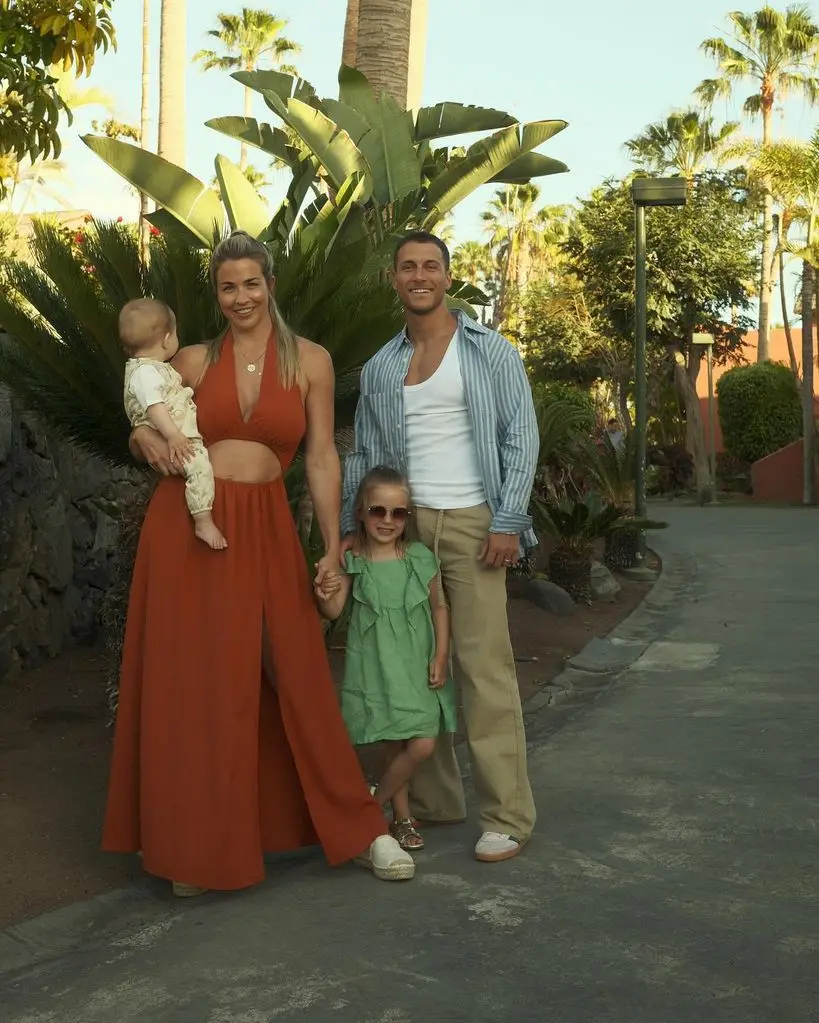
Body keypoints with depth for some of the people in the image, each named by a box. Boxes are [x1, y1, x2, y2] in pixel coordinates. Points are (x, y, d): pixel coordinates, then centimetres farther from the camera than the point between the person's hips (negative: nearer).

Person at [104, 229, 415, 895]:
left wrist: (333, 546, -3)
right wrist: (144, 437, -4)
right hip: (187, 528, 1)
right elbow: (150, 432, 20)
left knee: (299, 680, 1)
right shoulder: (193, 361, 8)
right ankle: (200, 844, 18)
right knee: (193, 685, 3)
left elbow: (322, 457, 2)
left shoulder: (309, 361, 4)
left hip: (266, 531, -1)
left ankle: (358, 831, 15)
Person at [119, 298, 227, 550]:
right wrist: (174, 436, -34)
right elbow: (154, 406, -29)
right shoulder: (144, 372, -17)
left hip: (182, 435, 12)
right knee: (200, 465, -29)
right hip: (169, 443, -12)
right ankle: (203, 523, -29)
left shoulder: (153, 367, 20)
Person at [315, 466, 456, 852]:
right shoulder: (353, 561, -5)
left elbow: (439, 607, 6)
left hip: (417, 666, 2)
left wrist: (440, 657, 0)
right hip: (376, 666, -2)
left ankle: (372, 801, 16)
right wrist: (324, 595, -32)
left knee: (423, 744, -5)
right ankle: (401, 817, 22)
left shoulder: (420, 558, -1)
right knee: (395, 744, 0)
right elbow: (334, 610, -9)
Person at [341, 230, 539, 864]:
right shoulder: (380, 367, 14)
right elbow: (364, 454, 16)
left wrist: (508, 522, -11)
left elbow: (521, 438, -3)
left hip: (472, 523, -4)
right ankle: (434, 799, 18)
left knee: (485, 665, -7)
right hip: (403, 525, 5)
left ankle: (508, 816, -1)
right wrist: (350, 528, 8)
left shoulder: (490, 352, 3)